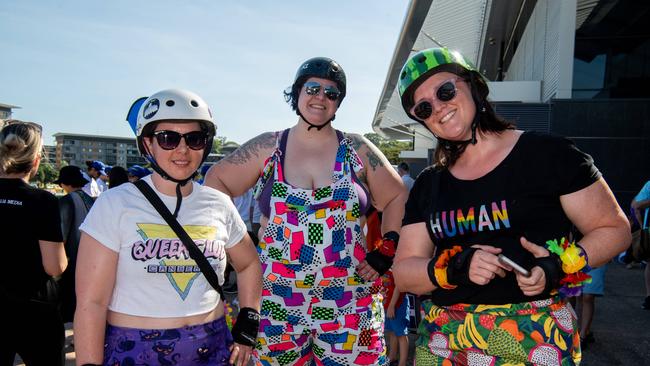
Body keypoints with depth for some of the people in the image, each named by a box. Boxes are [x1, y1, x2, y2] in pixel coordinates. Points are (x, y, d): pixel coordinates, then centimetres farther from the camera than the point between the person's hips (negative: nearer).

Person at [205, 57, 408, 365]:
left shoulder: (358, 150, 4)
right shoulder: (267, 148, 3)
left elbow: (397, 198, 9)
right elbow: (216, 180, 8)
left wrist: (385, 254, 1)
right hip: (277, 301, 1)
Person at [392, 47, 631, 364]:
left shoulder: (548, 154, -5)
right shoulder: (427, 185, 5)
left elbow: (614, 229, 0)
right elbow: (403, 273, 3)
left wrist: (561, 267, -18)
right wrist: (455, 268, -17)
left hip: (533, 339, -3)